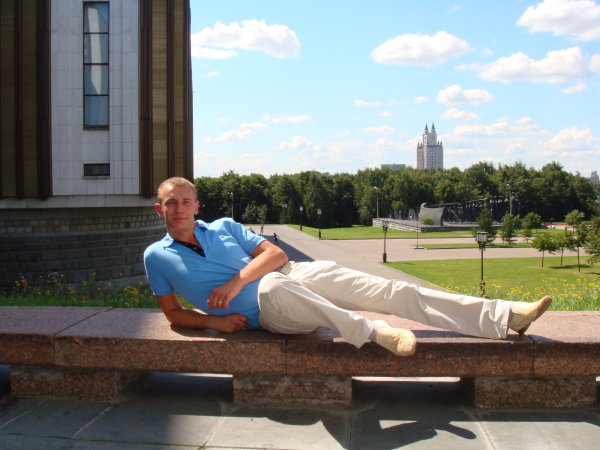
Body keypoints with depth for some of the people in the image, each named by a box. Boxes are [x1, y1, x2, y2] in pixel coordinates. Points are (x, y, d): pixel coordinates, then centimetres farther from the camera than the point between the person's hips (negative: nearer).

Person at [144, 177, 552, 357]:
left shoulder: (224, 227, 13)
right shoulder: (157, 256, 9)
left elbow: (276, 254, 6)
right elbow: (173, 313, 9)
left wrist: (238, 280, -11)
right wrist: (213, 320, -9)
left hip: (294, 275, 3)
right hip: (263, 311, -3)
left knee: (388, 291, -11)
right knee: (273, 285, -42)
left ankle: (503, 317, -10)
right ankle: (370, 332, -37)